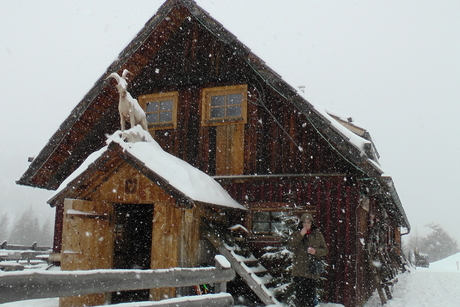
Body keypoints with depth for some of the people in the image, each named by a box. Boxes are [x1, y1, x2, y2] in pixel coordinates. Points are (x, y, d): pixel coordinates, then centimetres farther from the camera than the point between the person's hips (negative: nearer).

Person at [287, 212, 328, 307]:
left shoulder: (317, 235, 7)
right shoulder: (296, 234, 7)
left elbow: (325, 250, 9)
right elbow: (290, 248, -8)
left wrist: (316, 251, -11)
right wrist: (300, 235, -12)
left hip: (312, 271, 0)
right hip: (299, 271, 0)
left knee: (311, 297, 2)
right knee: (300, 296, 0)